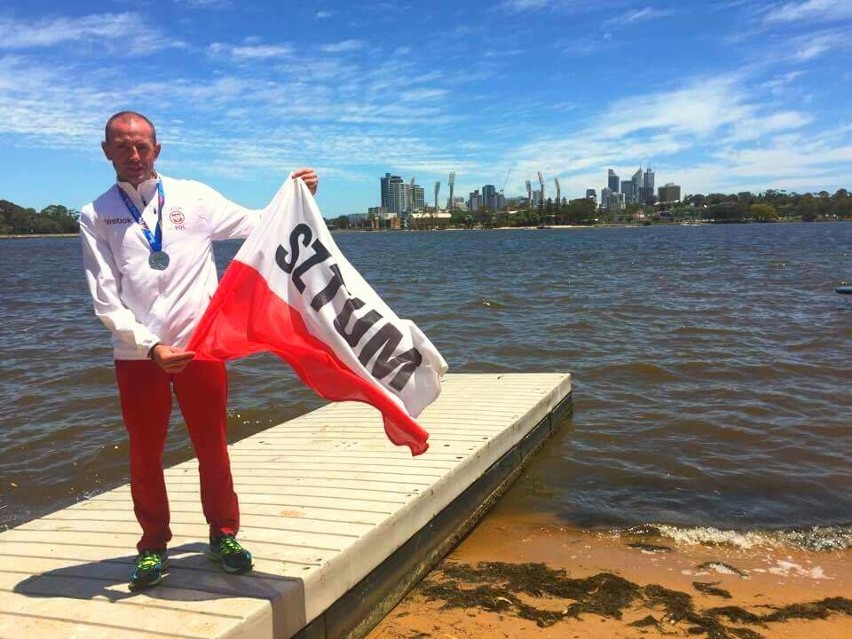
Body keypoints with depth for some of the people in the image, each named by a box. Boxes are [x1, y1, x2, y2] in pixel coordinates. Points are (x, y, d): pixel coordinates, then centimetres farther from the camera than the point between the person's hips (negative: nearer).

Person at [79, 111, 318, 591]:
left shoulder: (194, 197, 5)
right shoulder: (96, 216, 3)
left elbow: (259, 225, 10)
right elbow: (105, 299, -3)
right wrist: (150, 345, -14)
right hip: (138, 354, 0)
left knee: (213, 447, 9)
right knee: (145, 455, 11)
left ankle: (223, 534, 27)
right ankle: (154, 545, 28)